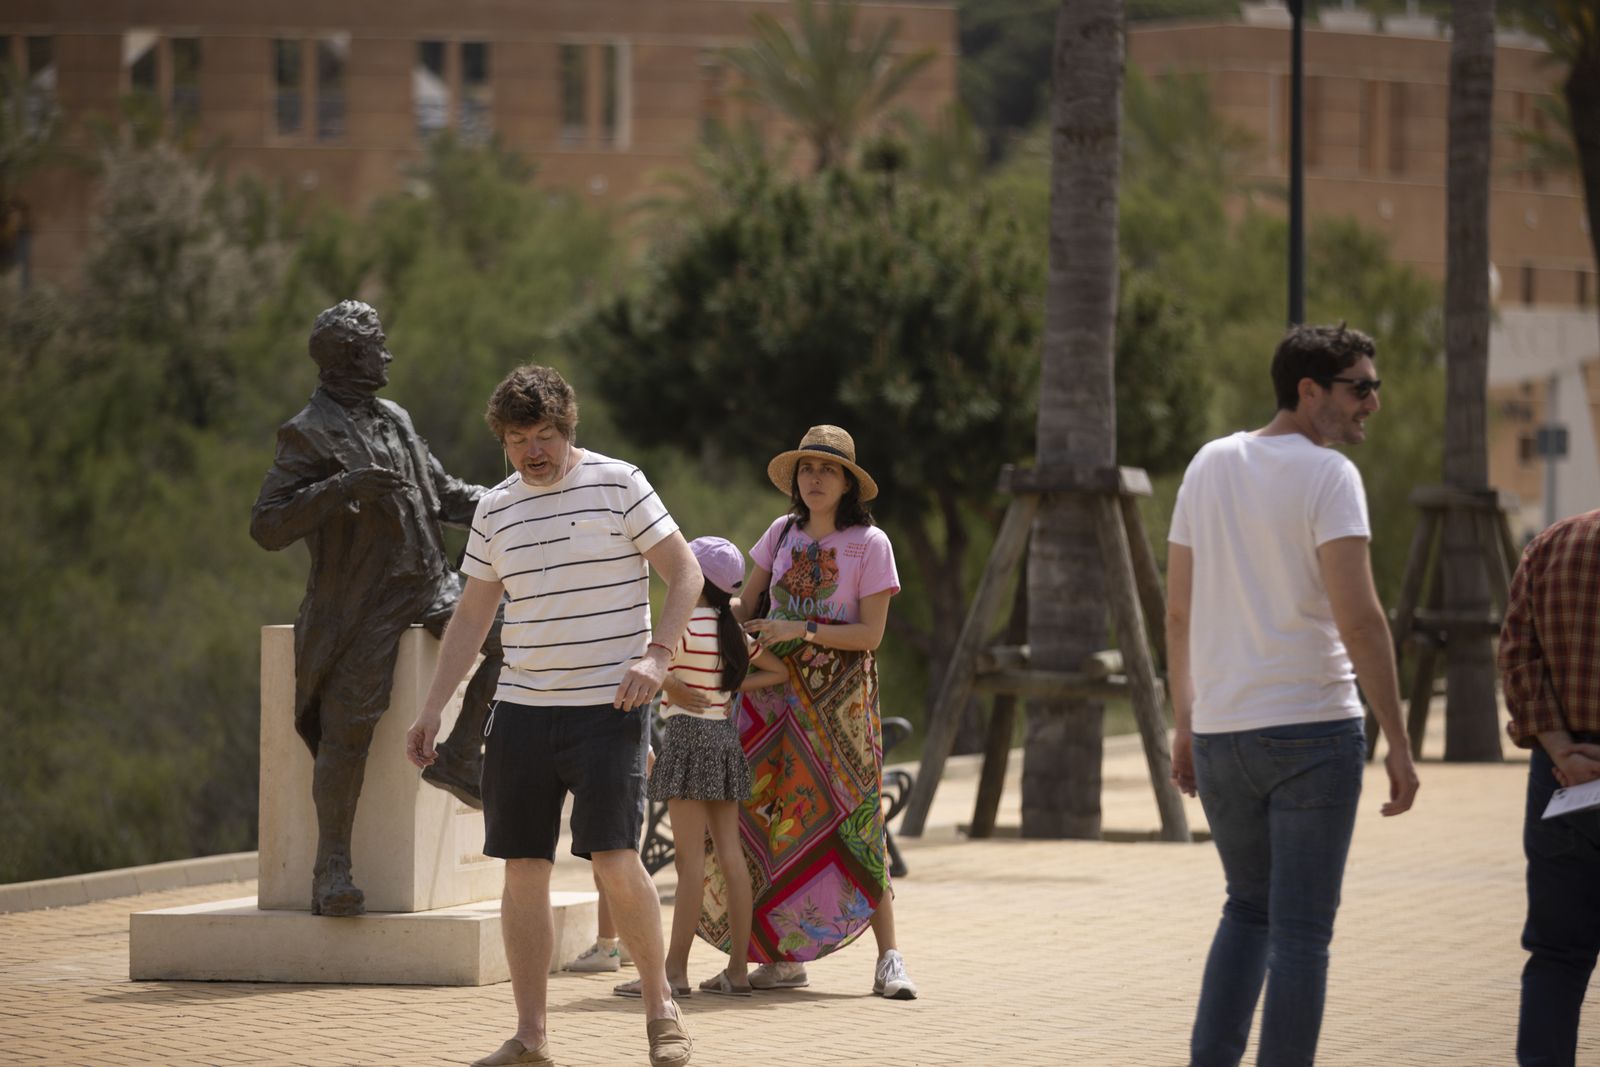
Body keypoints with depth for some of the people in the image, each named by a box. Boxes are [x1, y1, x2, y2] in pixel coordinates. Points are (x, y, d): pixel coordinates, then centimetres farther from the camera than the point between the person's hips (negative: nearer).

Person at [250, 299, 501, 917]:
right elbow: (267, 527, -14)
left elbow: (443, 493, 25)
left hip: (426, 586, 6)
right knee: (349, 728, -13)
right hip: (360, 603, -6)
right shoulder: (308, 436, -5)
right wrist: (343, 487, -24)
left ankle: (459, 756, -5)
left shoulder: (394, 422, 17)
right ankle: (332, 871, -6)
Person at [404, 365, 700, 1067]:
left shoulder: (618, 484, -1)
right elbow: (471, 617, 18)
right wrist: (431, 710, 13)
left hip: (609, 708, -5)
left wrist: (655, 654, -14)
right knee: (523, 870, 1)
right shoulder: (495, 510, 12)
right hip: (521, 711, 5)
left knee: (614, 861, -13)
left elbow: (684, 572, 0)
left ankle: (660, 1007, 5)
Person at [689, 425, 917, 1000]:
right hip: (776, 689, 4)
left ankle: (888, 958, -7)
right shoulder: (782, 533, 8)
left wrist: (802, 630, -17)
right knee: (768, 813, 0)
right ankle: (782, 956, 6)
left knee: (852, 816, -8)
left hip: (840, 694, -4)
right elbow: (746, 606, 8)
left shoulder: (870, 544, -4)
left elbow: (870, 634, -8)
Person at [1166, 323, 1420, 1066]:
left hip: (1220, 731, 6)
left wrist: (1186, 726, 20)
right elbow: (1359, 620, -17)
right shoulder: (1326, 475, -11)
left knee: (1250, 907, 20)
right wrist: (1398, 744, -14)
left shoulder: (1209, 466, 10)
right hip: (1311, 727, -6)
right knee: (1300, 930, 0)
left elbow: (1178, 611, 13)